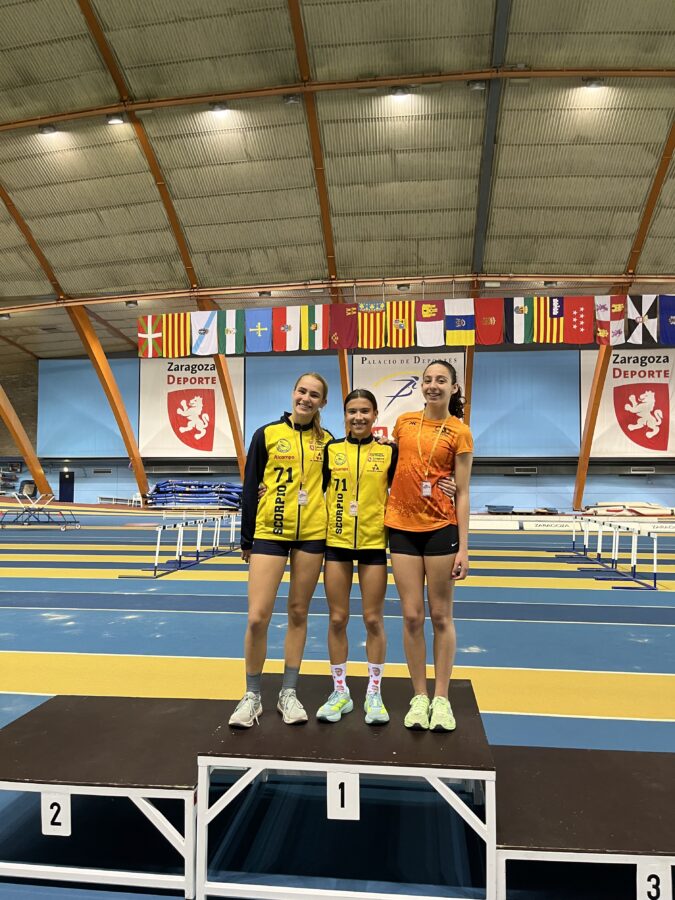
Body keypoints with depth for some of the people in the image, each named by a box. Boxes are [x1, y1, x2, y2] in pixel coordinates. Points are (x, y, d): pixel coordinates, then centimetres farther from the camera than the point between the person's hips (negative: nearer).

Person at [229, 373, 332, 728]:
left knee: (298, 613, 11)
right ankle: (252, 696, 16)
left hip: (312, 534, 2)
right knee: (257, 618, -5)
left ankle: (288, 693, 26)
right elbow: (250, 488, 3)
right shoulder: (267, 434, 1)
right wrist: (246, 539, 4)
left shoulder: (327, 441, 6)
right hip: (270, 532, -2)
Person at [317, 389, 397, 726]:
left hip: (374, 543, -1)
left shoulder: (389, 452, 1)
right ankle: (340, 691, 23)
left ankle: (374, 694, 22)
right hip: (336, 541, 1)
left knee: (373, 620, 6)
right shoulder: (331, 449, 3)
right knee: (337, 619, 7)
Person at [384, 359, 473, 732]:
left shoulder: (459, 432, -2)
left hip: (441, 527, -2)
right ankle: (419, 697, 19)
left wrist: (463, 547, -8)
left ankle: (441, 699, 19)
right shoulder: (404, 422, 6)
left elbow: (462, 493, -4)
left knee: (440, 615, 6)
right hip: (402, 526, 2)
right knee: (412, 615, 5)